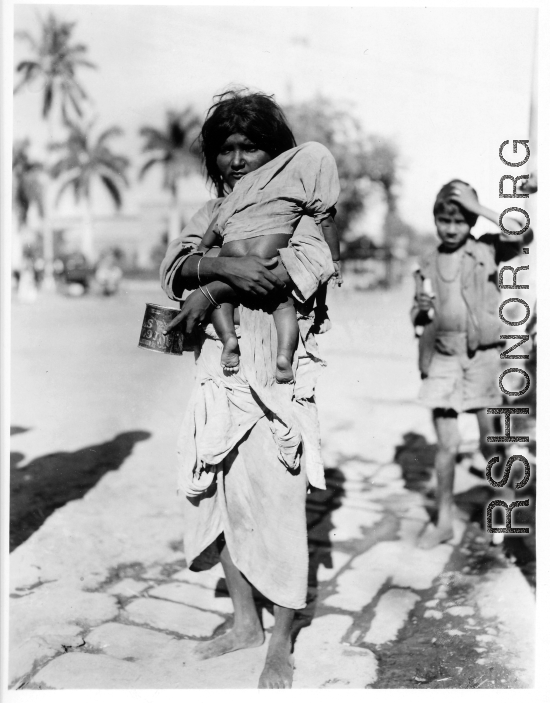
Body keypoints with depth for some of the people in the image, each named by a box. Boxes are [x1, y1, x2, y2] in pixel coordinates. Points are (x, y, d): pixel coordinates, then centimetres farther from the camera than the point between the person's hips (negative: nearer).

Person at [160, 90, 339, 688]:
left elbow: (312, 261, -22)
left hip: (274, 380, -5)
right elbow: (175, 265, -2)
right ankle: (245, 623, 31)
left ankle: (281, 645, 16)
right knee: (221, 498, 12)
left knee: (277, 503, -1)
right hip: (219, 376, 6)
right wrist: (224, 265, -24)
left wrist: (211, 289, -18)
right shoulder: (213, 212, 14)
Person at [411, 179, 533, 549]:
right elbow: (419, 319, 11)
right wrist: (421, 310, -12)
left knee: (491, 440, 8)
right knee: (447, 444, 0)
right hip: (443, 360, 1)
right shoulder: (428, 265, 5)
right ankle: (444, 521, 11)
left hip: (484, 356, -1)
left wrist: (478, 206, -17)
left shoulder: (487, 250, -1)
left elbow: (523, 234, -20)